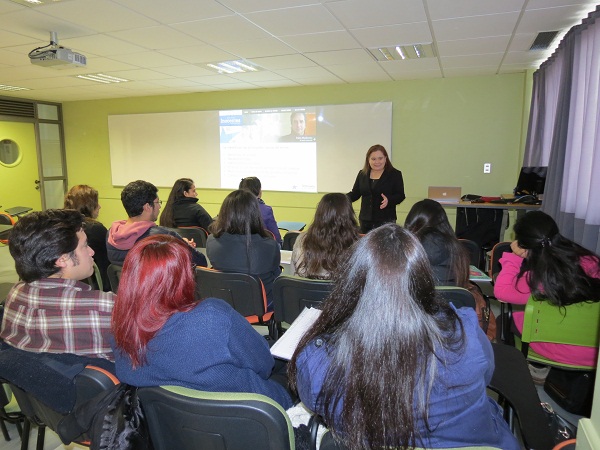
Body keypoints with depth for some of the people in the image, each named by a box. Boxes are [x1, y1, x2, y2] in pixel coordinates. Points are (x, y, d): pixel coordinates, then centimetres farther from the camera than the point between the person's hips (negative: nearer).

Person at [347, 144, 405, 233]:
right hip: (365, 221, 4)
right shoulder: (362, 174, 11)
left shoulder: (395, 174, -1)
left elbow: (401, 195, -4)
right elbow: (355, 193, 13)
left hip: (386, 220, -4)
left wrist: (389, 200, -24)